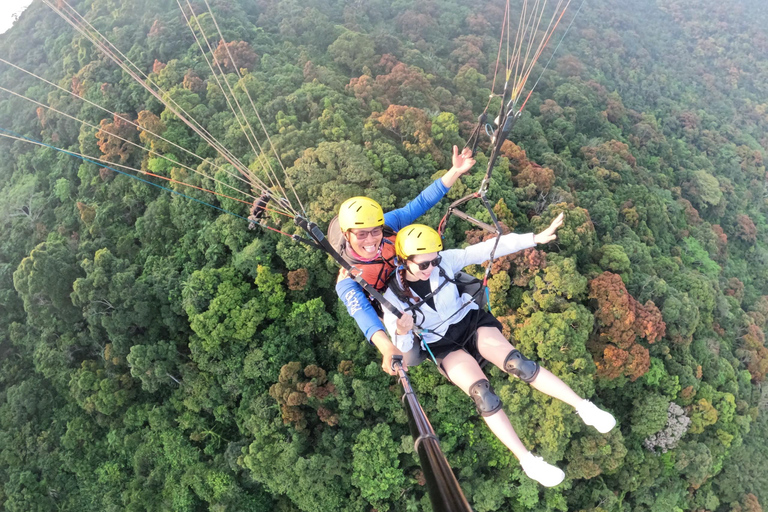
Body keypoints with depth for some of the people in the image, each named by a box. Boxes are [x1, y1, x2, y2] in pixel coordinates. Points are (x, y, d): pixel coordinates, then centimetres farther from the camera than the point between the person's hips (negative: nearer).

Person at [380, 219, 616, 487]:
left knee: (517, 362, -22)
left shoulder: (444, 260, -13)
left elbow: (487, 249, -15)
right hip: (445, 348, -2)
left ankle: (583, 406, -12)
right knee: (481, 392, -25)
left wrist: (535, 238, -21)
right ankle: (527, 460, -19)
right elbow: (402, 348, -13)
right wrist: (401, 332, -38)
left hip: (472, 322, 2)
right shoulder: (394, 297, -16)